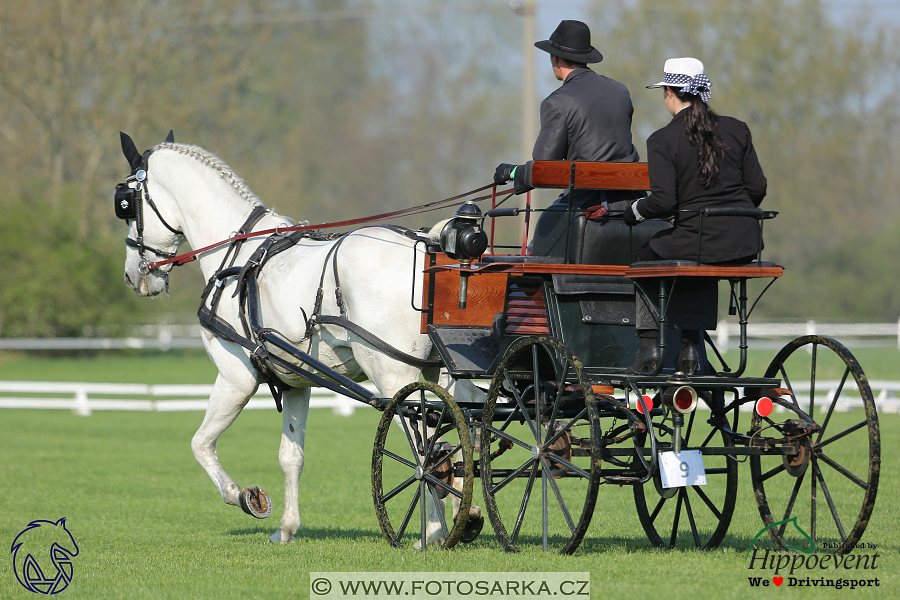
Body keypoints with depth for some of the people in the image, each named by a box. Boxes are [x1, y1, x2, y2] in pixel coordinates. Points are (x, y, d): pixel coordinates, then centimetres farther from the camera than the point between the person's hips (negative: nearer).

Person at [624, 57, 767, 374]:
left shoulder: (662, 141, -8)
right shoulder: (736, 129, 6)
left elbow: (663, 202, -15)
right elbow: (757, 187, 7)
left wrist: (633, 212, 5)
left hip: (698, 240, -5)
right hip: (745, 244, 5)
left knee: (644, 256, 26)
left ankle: (649, 346, 19)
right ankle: (689, 348, 28)